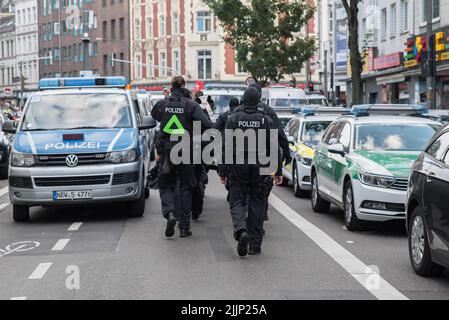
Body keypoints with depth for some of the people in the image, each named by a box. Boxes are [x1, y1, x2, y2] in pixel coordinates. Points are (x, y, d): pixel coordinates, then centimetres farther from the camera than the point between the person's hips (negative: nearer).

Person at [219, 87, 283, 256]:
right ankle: (255, 243, 9)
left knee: (237, 201, 5)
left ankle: (241, 230, -22)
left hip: (238, 167, -1)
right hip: (260, 167, 1)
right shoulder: (266, 120, 3)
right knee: (257, 203, 8)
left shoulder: (233, 119, 0)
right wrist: (278, 171, 7)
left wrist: (223, 170, 1)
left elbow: (226, 146, -2)